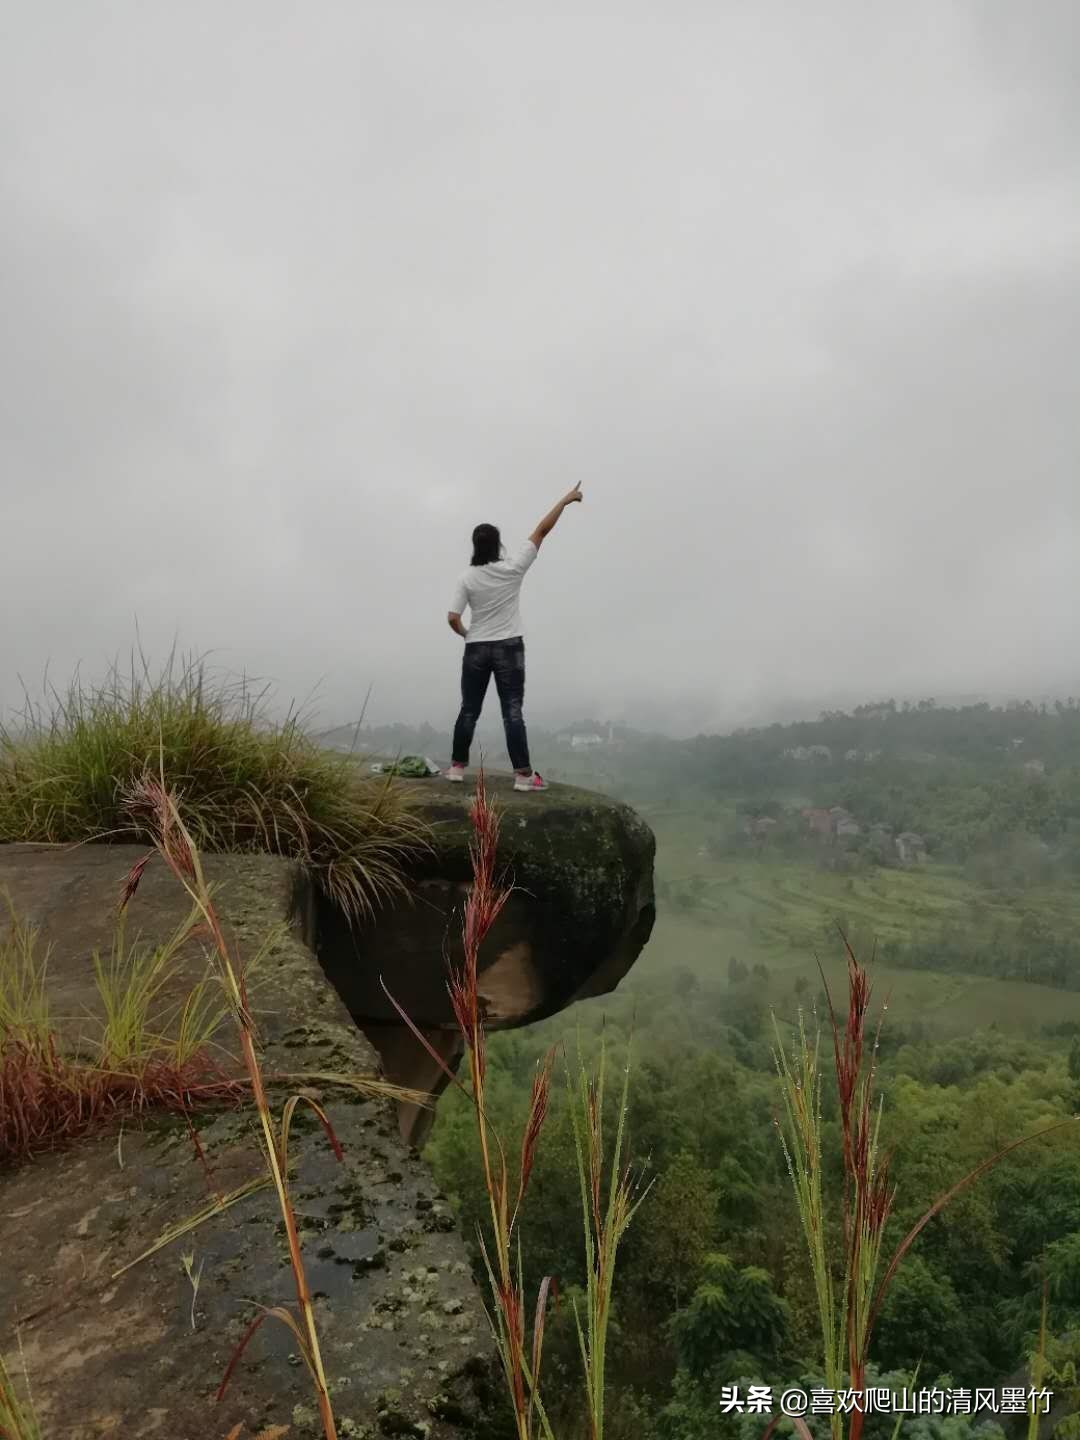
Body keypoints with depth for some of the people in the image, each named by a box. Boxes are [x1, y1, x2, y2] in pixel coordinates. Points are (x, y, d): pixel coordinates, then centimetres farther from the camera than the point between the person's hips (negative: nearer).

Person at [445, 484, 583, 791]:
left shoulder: (467, 578, -5)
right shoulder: (512, 569, -8)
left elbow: (453, 618, -9)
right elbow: (542, 530, -3)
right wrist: (565, 500, 4)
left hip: (476, 650, 2)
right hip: (508, 649, -1)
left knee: (469, 710, 11)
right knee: (512, 711, -4)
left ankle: (457, 766, 18)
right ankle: (523, 774, -6)